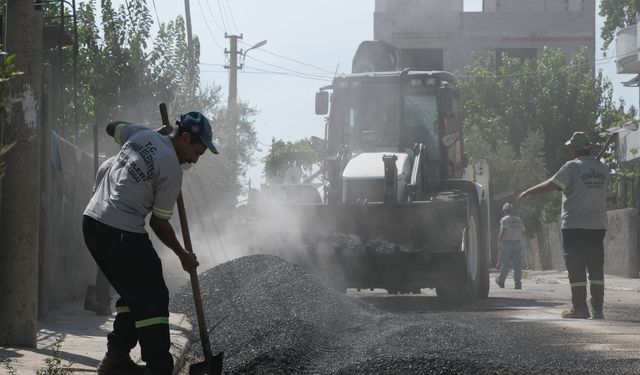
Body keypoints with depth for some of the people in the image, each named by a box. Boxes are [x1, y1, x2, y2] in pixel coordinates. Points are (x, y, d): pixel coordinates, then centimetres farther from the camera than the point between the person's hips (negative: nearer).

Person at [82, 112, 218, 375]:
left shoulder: (141, 134, 9)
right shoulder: (172, 170, -10)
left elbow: (112, 128, 32)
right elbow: (159, 223, -3)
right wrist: (183, 255, 11)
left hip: (92, 223, 9)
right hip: (122, 233, -9)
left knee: (132, 293, 19)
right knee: (153, 299, -5)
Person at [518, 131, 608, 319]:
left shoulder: (573, 166, -9)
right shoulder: (603, 169, 9)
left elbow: (552, 184, -14)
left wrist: (528, 192, -4)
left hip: (575, 226, -5)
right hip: (598, 225, 5)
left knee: (576, 268, -1)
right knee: (596, 268, 6)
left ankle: (580, 307, -3)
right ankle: (598, 308, 4)